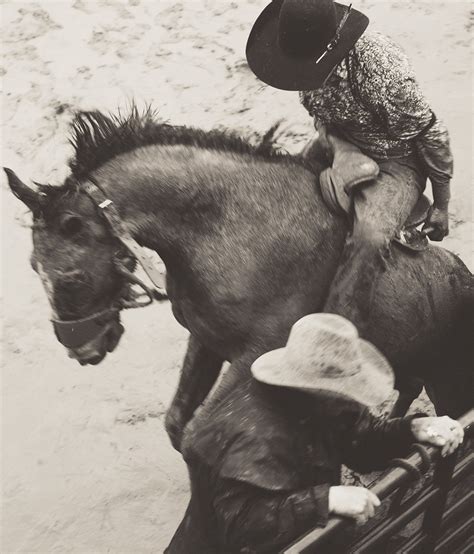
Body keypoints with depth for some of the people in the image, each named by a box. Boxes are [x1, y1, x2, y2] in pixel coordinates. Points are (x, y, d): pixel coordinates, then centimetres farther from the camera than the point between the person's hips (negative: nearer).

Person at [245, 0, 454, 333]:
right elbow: (323, 118, 0)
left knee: (369, 238, -32)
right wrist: (345, 155, -22)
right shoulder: (309, 57, -15)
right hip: (339, 147, 7)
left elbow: (432, 136, -20)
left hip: (396, 162, -7)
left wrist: (442, 207, -10)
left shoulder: (385, 71, -34)